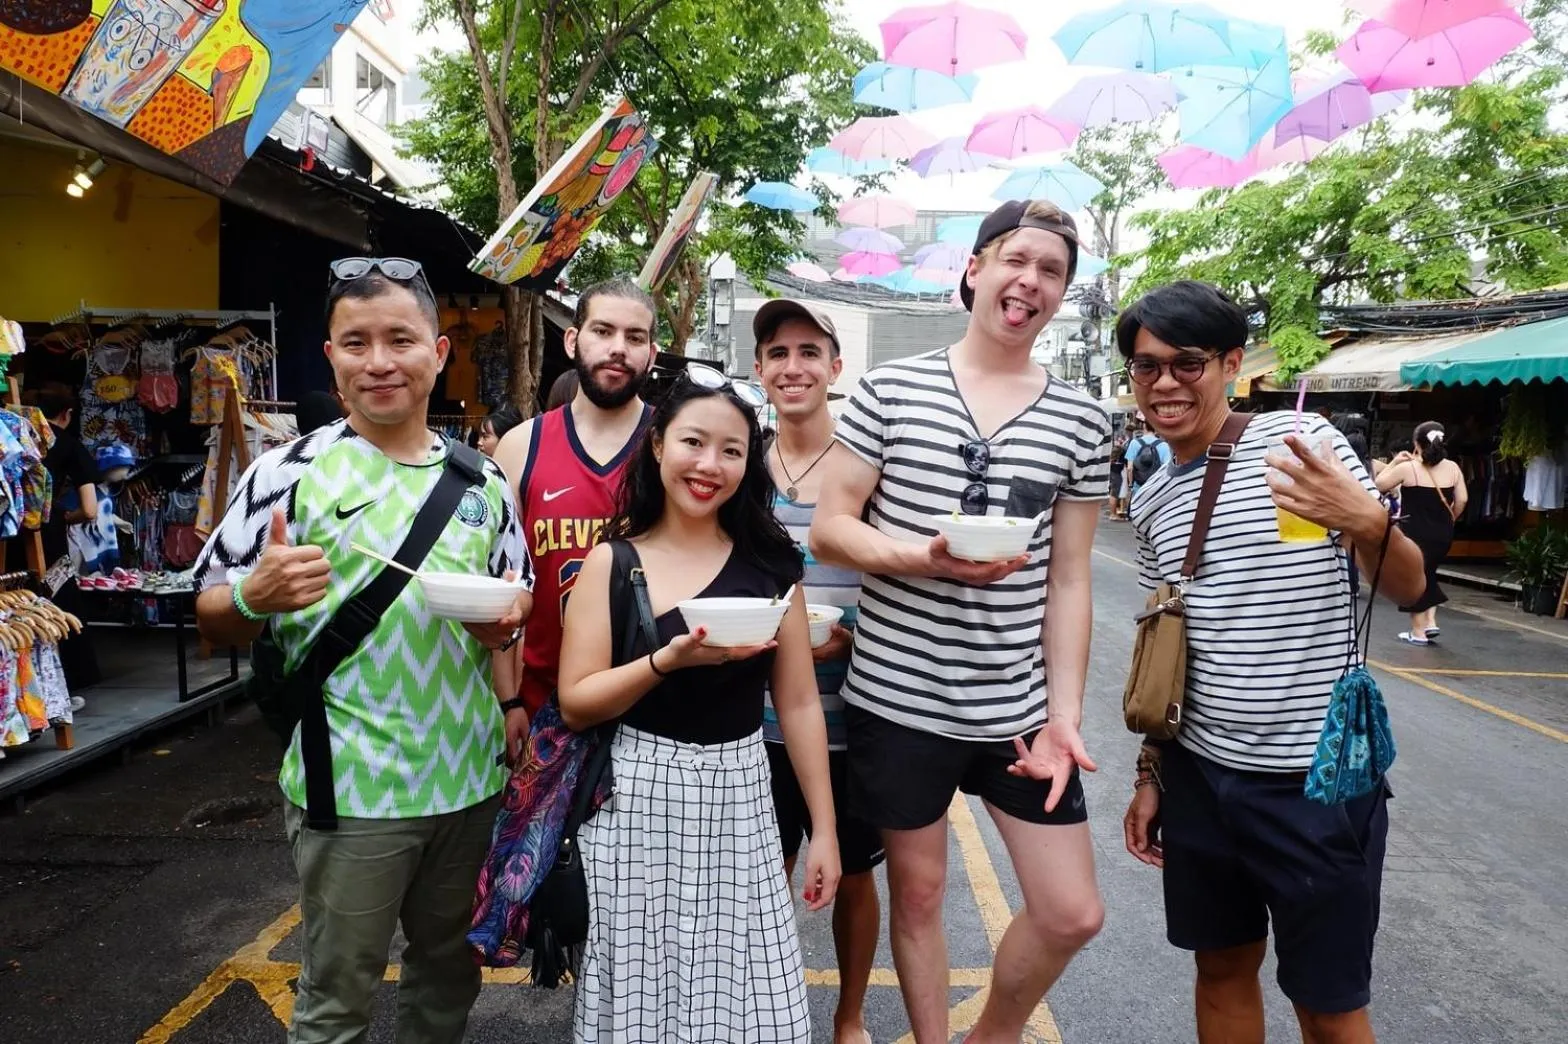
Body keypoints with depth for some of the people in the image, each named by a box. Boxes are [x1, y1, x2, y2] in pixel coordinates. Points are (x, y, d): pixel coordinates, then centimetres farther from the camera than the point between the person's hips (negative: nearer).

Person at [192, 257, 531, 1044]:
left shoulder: (482, 480, 3)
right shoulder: (291, 471, -8)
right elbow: (212, 619, -4)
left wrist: (507, 618, -9)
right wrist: (256, 597, -26)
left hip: (469, 776, 4)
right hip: (348, 787, -4)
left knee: (449, 974, 23)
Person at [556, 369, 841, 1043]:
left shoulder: (769, 565, 1)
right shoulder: (611, 562, -3)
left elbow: (798, 704, 4)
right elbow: (575, 704, -6)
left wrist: (824, 830, 5)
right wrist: (671, 660, -22)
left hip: (736, 800, 2)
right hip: (636, 800, -1)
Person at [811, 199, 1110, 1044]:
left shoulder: (1081, 422, 3)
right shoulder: (889, 390, -3)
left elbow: (1068, 581, 4)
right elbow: (827, 531, -4)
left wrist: (1064, 712, -3)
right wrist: (929, 558, -21)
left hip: (1020, 708, 3)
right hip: (899, 699, -2)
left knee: (1073, 913, 9)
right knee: (917, 892, 14)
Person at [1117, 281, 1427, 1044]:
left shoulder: (1300, 440, -9)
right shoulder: (1150, 503, 5)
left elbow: (1407, 588, -8)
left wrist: (1367, 522, -29)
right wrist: (1151, 774, 13)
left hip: (1319, 780, -4)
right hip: (1201, 775, 5)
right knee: (1222, 967, 19)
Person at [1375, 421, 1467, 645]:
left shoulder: (1407, 468, -12)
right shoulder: (1453, 468, 1)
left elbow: (1379, 485, -2)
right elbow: (1462, 500, 1)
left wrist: (1394, 462, 5)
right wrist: (1448, 521, 15)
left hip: (1415, 533, -5)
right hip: (1442, 534, 5)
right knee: (1428, 575, 23)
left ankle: (1418, 632, 11)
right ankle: (1430, 622, 17)